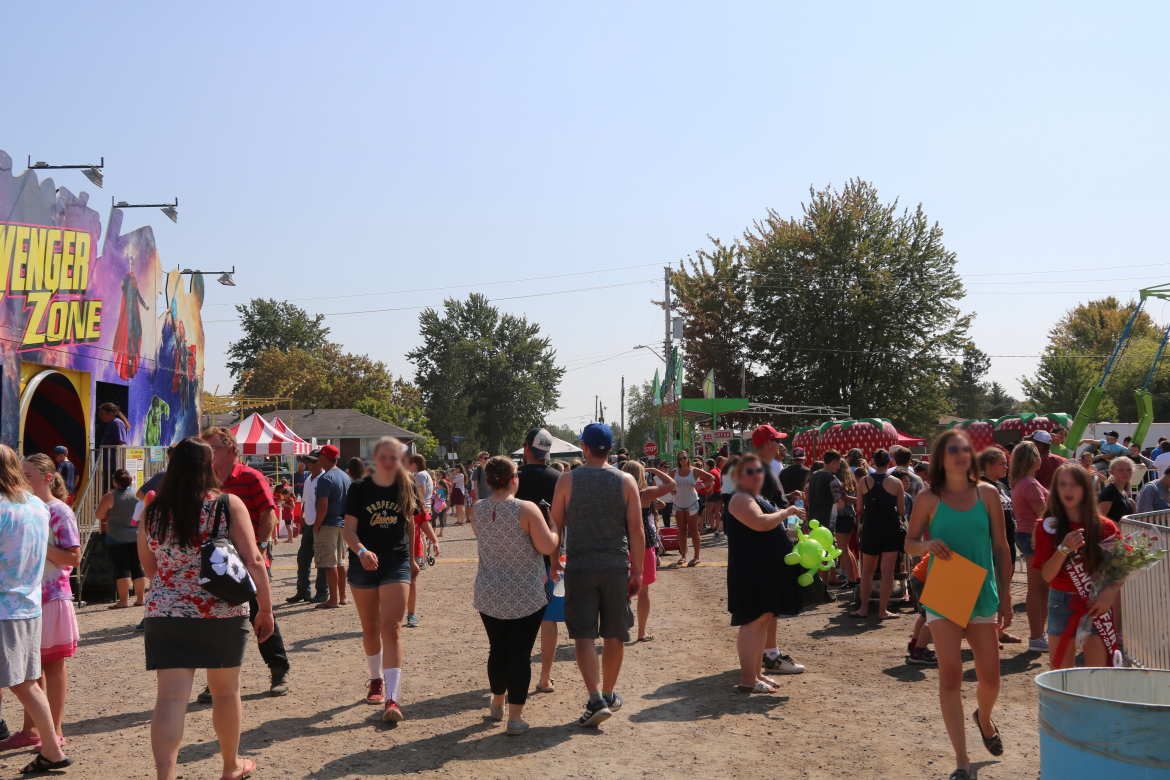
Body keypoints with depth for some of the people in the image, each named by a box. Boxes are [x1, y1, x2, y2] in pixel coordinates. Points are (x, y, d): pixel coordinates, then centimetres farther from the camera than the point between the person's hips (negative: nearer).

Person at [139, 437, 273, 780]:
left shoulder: (153, 511, 1)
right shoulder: (229, 505, -8)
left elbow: (148, 565, 13)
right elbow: (253, 561, -11)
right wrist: (265, 608, -3)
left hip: (164, 614, 1)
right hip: (223, 614, -1)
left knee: (170, 698, 0)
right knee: (226, 691, 16)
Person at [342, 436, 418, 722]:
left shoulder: (407, 488, 1)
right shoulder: (359, 489, -5)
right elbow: (349, 530, -10)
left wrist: (411, 558, 21)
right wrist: (361, 551, -29)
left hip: (396, 564, 0)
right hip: (363, 566, 0)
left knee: (391, 629, -11)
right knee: (370, 629, 13)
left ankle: (392, 698, -15)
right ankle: (376, 680, 37)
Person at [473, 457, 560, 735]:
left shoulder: (479, 510, 1)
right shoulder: (526, 509, -16)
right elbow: (548, 546, -17)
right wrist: (553, 525, 2)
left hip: (489, 595, 5)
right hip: (526, 596, -5)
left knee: (497, 649, 20)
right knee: (520, 654, 2)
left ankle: (497, 704, 36)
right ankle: (515, 717, 5)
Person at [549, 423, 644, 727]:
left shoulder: (567, 480, -3)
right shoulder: (626, 481, 0)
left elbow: (556, 525, 2)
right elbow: (636, 529, -2)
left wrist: (553, 562, 16)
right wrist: (637, 570, 4)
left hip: (579, 566, -1)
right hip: (616, 566, 2)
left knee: (583, 635, 0)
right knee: (614, 636, 14)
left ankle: (596, 699, -12)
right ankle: (609, 695, 26)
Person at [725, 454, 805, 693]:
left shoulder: (757, 498, 19)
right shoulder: (740, 499, -13)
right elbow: (760, 523, -29)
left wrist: (788, 528, 20)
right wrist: (785, 512, -17)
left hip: (766, 570, 11)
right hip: (751, 571, -11)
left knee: (764, 619, 13)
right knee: (753, 620, -10)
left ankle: (756, 672, 22)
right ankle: (748, 679, -7)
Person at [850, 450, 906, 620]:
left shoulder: (863, 482, -3)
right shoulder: (896, 482, -5)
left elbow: (860, 508, 0)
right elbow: (901, 511, -2)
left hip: (870, 529, 1)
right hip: (891, 529, -1)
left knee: (867, 570, 13)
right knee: (887, 571, 4)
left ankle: (863, 609, 14)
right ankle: (883, 610, 6)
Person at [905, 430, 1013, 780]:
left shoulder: (987, 494, 1)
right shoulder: (929, 499, -3)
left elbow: (1001, 548, 5)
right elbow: (909, 543, 6)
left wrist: (1006, 597, 4)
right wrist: (929, 545, -17)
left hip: (983, 594, 2)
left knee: (990, 677, 6)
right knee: (950, 675, -5)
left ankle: (984, 719, 42)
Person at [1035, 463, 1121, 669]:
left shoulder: (1104, 527, -2)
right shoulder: (1048, 528, -1)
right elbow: (1047, 575, -7)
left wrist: (1110, 591, -17)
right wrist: (1064, 549, -22)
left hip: (1095, 605, -1)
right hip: (1061, 604, 1)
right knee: (1060, 675, 6)